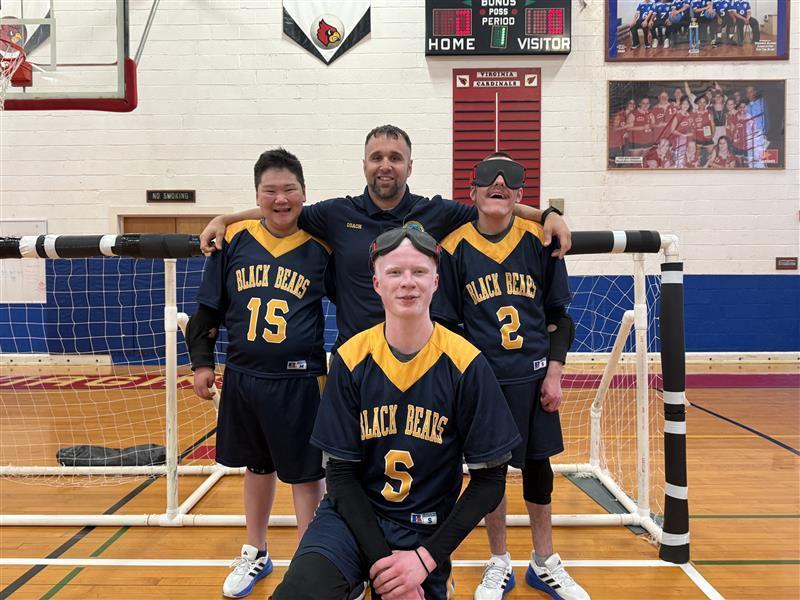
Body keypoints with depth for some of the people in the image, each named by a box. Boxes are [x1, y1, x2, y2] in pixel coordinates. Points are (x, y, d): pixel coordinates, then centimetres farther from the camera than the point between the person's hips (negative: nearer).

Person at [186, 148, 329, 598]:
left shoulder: (322, 245, -5)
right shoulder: (234, 240, 0)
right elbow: (209, 307, 8)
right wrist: (202, 361, 6)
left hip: (300, 381, -3)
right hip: (243, 378, 3)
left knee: (305, 474, 5)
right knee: (257, 467, 20)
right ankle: (256, 555, 40)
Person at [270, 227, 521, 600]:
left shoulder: (464, 363, -11)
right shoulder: (351, 358, -7)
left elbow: (490, 478, -6)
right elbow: (340, 471, -3)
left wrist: (427, 558, -12)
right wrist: (380, 558, -14)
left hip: (425, 529, 1)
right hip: (354, 514, -1)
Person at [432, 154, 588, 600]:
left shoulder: (539, 241, -1)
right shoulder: (454, 248, -5)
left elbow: (559, 316, 5)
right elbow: (444, 324, 0)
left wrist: (554, 373, -2)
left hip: (533, 377, 2)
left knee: (538, 465, 13)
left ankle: (545, 563, 33)